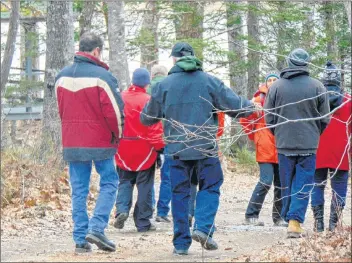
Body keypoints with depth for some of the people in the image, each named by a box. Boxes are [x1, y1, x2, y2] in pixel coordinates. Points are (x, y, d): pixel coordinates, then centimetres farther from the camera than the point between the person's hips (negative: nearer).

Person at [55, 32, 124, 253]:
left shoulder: (62, 77, 7)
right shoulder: (102, 76, -14)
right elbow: (115, 110, -13)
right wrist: (117, 134, 3)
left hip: (71, 143, 5)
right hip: (101, 143, -5)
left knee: (79, 190, 9)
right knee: (109, 183, 8)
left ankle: (80, 238, 6)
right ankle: (97, 228, -7)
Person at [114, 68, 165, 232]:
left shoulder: (121, 98, -2)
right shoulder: (149, 101, -14)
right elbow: (155, 127, -13)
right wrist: (160, 146, -3)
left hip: (123, 149, 3)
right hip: (144, 150, -3)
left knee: (125, 182, 17)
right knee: (144, 185, 6)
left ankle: (122, 210, -6)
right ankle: (143, 222, 8)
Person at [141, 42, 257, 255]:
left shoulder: (164, 85, 2)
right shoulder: (210, 82, -1)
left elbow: (148, 117, 10)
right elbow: (234, 105, 2)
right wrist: (251, 107, 23)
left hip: (177, 149, 1)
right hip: (206, 148, -1)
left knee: (180, 194, 8)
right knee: (210, 187, 12)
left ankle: (181, 243, 7)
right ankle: (203, 228, -10)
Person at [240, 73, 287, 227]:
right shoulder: (259, 100, 0)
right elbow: (245, 120, 4)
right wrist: (255, 137, 6)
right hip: (265, 149, -4)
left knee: (281, 184, 5)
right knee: (266, 181, -13)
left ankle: (278, 217, 15)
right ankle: (251, 215, -5)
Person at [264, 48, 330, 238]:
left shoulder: (276, 86, -2)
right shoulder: (317, 87, -5)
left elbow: (268, 118, 4)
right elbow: (325, 119, 1)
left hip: (284, 144, 2)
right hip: (308, 144, -2)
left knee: (287, 185, 13)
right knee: (303, 185, 1)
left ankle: (289, 218, 18)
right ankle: (295, 221, -11)